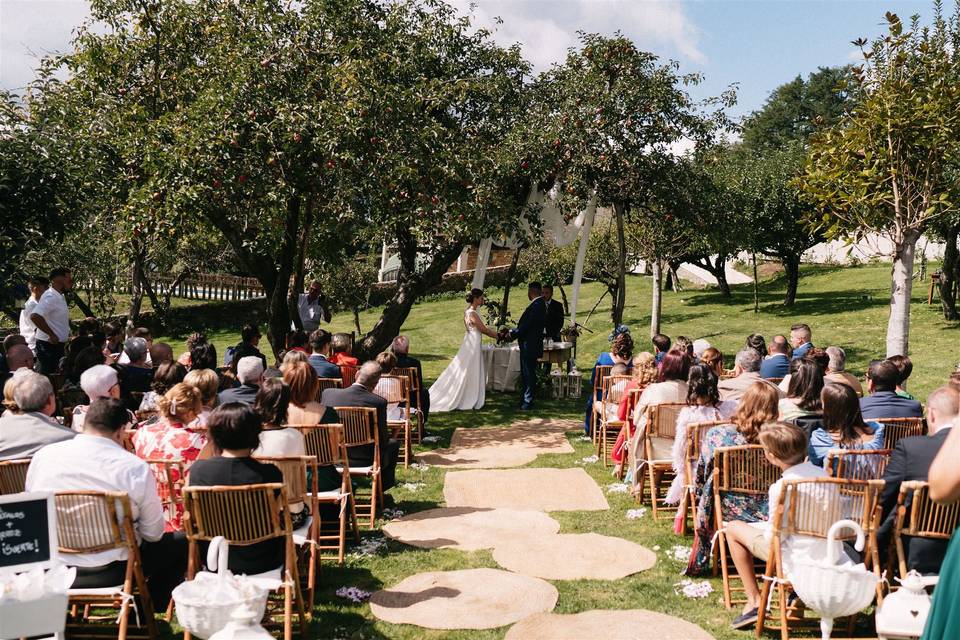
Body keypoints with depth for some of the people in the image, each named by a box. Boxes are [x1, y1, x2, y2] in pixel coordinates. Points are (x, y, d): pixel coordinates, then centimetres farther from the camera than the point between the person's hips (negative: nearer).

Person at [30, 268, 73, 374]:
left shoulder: (60, 296, 11)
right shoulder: (50, 297, -19)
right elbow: (35, 316, -33)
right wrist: (52, 335, -25)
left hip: (57, 345, 10)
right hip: (49, 345, -10)